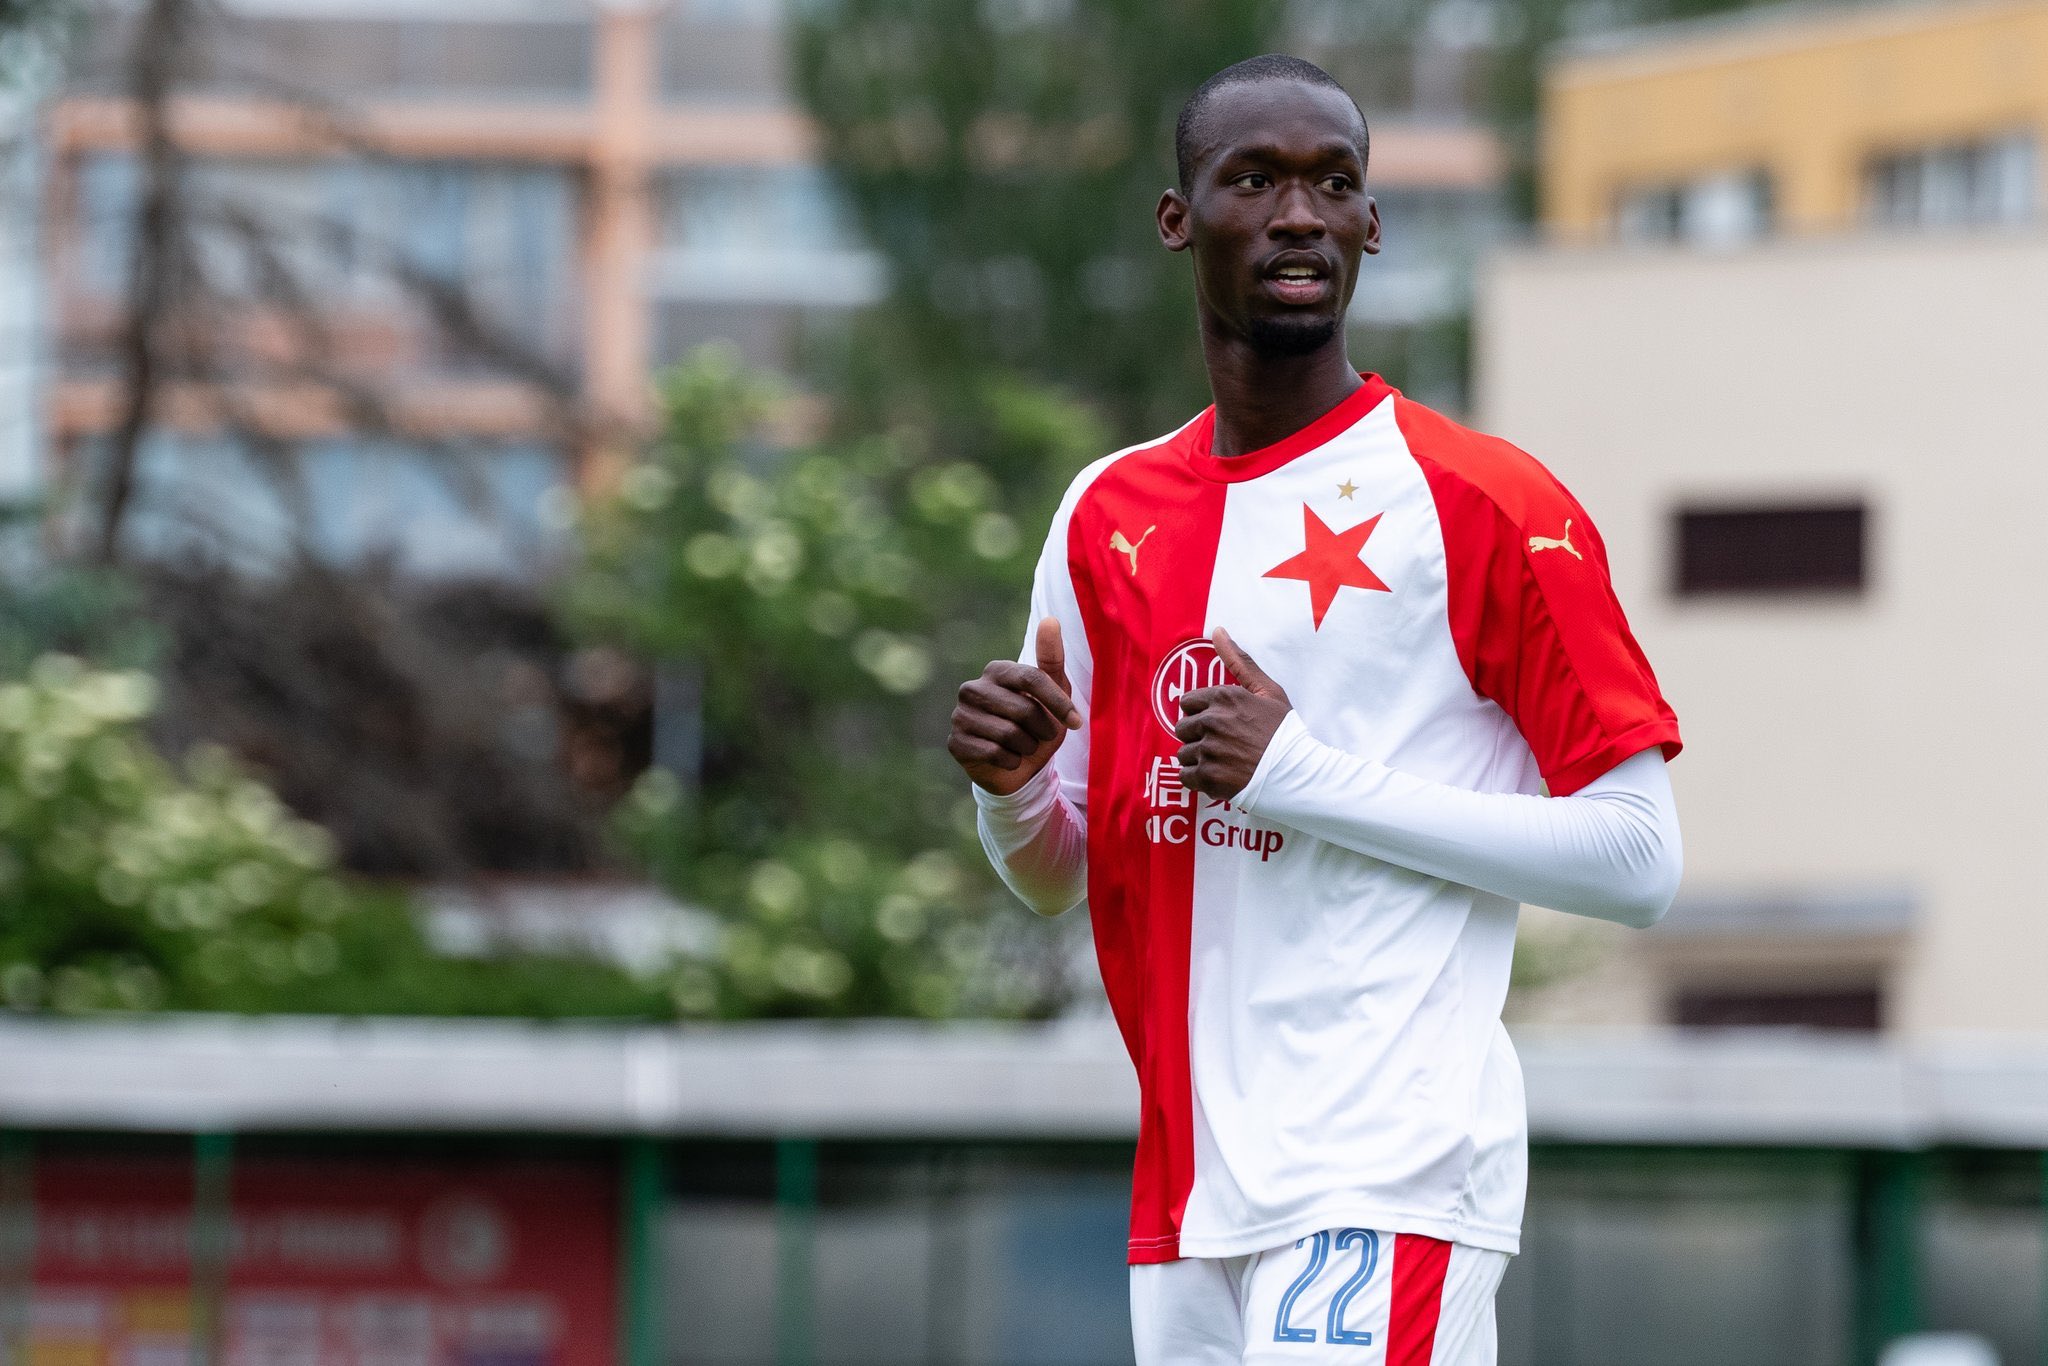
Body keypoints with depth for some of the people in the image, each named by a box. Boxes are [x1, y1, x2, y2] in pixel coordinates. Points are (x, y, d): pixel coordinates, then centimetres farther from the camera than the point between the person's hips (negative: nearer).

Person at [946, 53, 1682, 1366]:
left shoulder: (1486, 506, -4)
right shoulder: (1109, 516, 15)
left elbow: (1637, 859, -9)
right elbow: (1058, 879, 22)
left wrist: (1305, 774, -14)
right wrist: (1014, 788, -2)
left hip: (1392, 1180, -6)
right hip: (1187, 1196, 6)